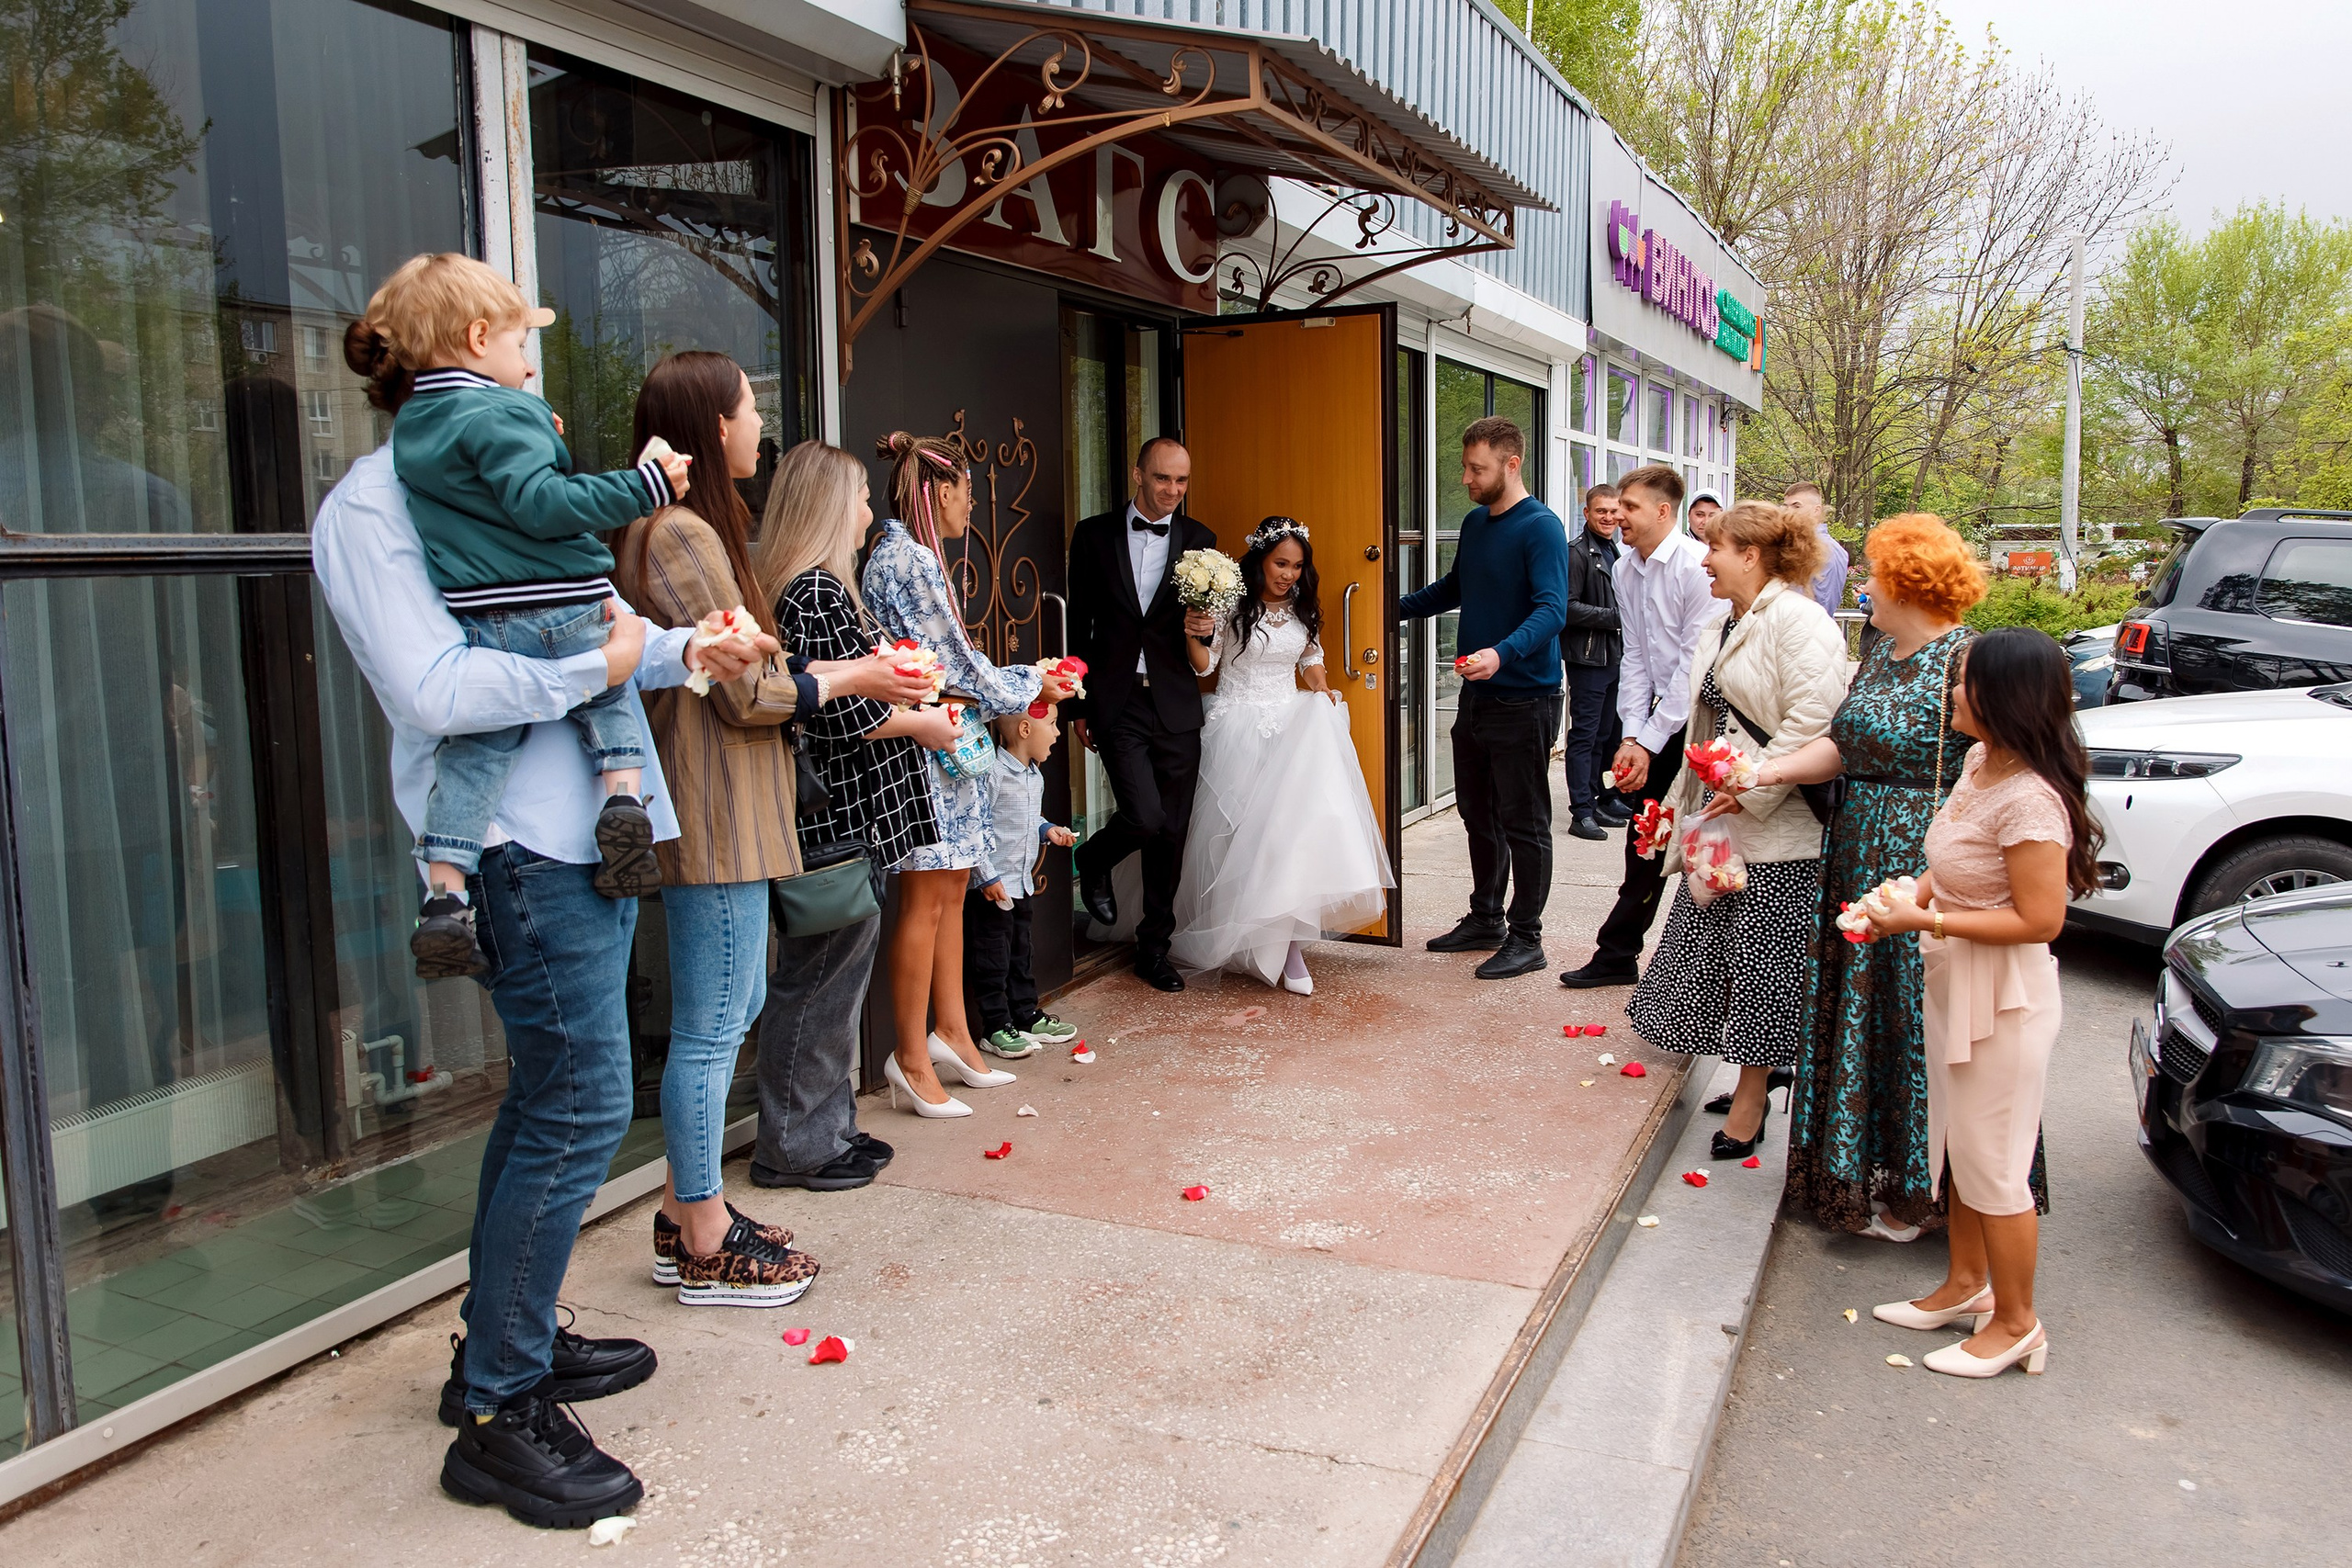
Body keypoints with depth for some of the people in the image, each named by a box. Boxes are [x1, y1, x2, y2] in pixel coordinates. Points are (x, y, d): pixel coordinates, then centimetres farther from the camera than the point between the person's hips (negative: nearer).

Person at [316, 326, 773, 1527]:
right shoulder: (371, 507, -9)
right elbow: (433, 688, -20)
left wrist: (683, 652, 14)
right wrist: (597, 667, -16)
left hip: (581, 827, 10)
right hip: (524, 845, -10)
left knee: (550, 1096, 17)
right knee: (579, 1110, -9)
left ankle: (509, 1338, 32)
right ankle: (498, 1413, 4)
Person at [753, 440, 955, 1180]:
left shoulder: (811, 585, 15)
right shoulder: (817, 591, -17)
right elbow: (842, 714, -22)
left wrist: (906, 687, 9)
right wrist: (922, 723, -8)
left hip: (842, 819, 11)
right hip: (838, 820, -11)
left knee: (831, 977, 17)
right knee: (820, 982, 0)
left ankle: (827, 1126, 29)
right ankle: (796, 1146, 12)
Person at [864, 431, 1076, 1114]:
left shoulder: (913, 556, 15)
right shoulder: (907, 559, -15)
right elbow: (954, 662, -14)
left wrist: (1024, 682, 15)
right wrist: (1027, 685, 0)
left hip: (946, 743, 10)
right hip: (925, 745, -10)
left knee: (951, 891, 13)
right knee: (926, 899, -4)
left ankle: (951, 1033, 22)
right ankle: (912, 1057, 4)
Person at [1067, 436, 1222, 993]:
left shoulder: (1199, 540, 7)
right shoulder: (1095, 535, 4)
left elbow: (1209, 617, 11)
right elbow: (1078, 624, 7)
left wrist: (1204, 627, -14)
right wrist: (1078, 706, 6)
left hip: (1176, 705, 2)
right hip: (1116, 702, -2)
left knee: (1172, 833, 6)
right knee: (1145, 816, -15)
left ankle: (1154, 949, 22)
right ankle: (1093, 861, 20)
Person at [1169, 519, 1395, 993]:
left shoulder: (1302, 610, 11)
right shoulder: (1232, 604, -4)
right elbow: (1204, 664, -5)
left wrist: (1324, 695, 8)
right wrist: (1194, 635, -23)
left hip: (1292, 724, 4)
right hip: (1239, 729, -3)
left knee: (1297, 822, -15)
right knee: (1247, 830, -8)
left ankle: (1288, 944, -13)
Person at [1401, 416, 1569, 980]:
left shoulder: (1541, 527, -14)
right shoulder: (1474, 523, 11)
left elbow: (1552, 610, -25)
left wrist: (1502, 653, -40)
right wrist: (1394, 607, 20)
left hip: (1524, 699, -8)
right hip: (1476, 695, 8)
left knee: (1523, 823, 1)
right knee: (1478, 815, 16)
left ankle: (1526, 938, 11)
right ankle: (1486, 919, 30)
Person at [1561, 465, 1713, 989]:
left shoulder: (1697, 566, -18)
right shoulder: (1626, 569, 5)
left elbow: (1694, 664, -18)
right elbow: (1635, 657, 7)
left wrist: (1649, 743, -17)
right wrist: (1630, 737, -3)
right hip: (1659, 713, 7)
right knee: (1645, 843, 11)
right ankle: (1618, 955, 19)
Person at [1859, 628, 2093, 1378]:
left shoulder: (2030, 801, -26)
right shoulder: (1980, 763, 2)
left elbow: (2039, 919, -26)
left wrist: (1922, 920, -24)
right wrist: (1910, 892, -1)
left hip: (2003, 998, -10)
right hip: (1953, 981, 10)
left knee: (1992, 1163, 5)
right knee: (1957, 1147, 22)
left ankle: (2016, 1324, 23)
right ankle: (1965, 1285, 40)